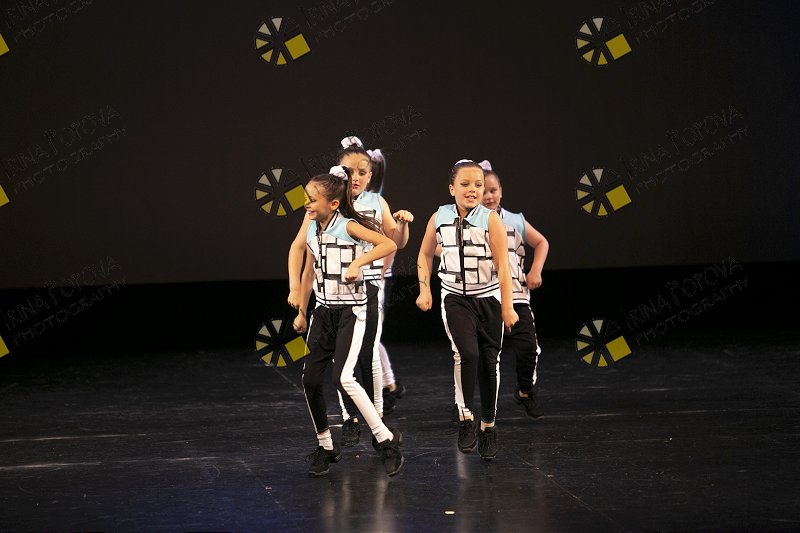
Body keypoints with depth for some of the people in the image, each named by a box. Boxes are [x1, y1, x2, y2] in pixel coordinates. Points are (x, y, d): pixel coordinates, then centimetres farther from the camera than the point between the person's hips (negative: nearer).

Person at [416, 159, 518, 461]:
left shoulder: (491, 220, -11)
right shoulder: (439, 218, -4)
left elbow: (503, 266, -11)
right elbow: (425, 255, 13)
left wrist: (507, 308, -13)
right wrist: (424, 290, 4)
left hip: (488, 298, 0)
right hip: (455, 298, 0)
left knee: (489, 362, 6)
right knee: (468, 353, -22)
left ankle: (489, 426, 22)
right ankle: (466, 418, -10)